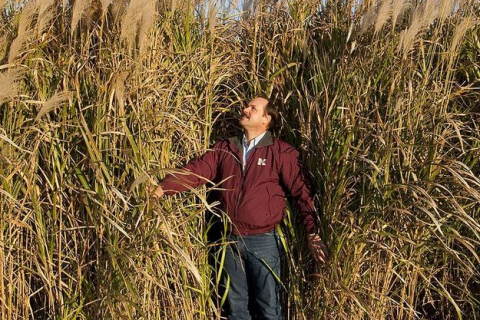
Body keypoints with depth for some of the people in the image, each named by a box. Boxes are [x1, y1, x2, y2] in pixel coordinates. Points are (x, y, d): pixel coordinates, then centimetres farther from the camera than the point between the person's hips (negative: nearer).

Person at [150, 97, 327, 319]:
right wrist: (163, 188, -16)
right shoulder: (225, 149, 6)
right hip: (231, 240, 4)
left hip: (263, 241, -4)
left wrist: (313, 233, -15)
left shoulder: (281, 152, -6)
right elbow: (196, 170, -3)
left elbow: (301, 191, -9)